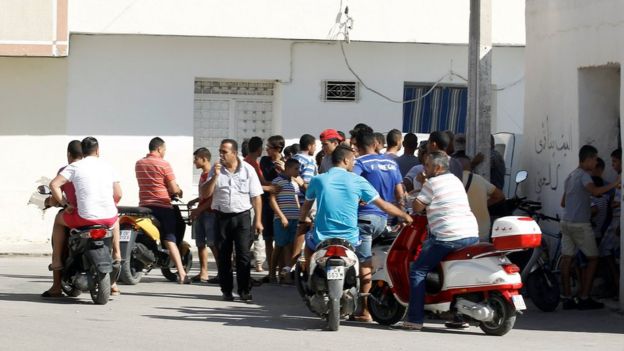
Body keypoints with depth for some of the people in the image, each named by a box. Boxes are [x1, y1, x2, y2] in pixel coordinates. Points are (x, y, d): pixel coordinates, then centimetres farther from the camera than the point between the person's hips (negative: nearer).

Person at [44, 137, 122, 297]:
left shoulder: (75, 166, 2)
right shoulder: (107, 167, 11)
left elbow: (54, 184, -8)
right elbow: (118, 194, 11)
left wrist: (64, 204, 3)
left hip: (85, 217, -3)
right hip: (108, 217, 3)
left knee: (59, 220, 26)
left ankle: (57, 261, 21)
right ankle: (116, 254, 34)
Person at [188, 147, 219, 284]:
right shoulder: (203, 174, 17)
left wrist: (199, 209, -17)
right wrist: (195, 201, 14)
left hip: (210, 212, -10)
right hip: (200, 213, 10)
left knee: (213, 244, -11)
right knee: (200, 243, 9)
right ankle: (203, 273, 13)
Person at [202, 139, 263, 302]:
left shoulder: (248, 170, 0)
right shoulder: (216, 169, 5)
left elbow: (256, 197, 1)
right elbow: (205, 194, 1)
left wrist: (258, 220, -4)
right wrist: (215, 176, -12)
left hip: (242, 216, -2)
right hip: (221, 217, 2)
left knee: (243, 255, -6)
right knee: (223, 256, 3)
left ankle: (244, 290, -2)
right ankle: (226, 290, 10)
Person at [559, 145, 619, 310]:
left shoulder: (570, 177, 18)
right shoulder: (583, 175, -11)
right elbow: (594, 191, -31)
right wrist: (614, 184, -25)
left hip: (566, 222, 9)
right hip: (580, 224, -8)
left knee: (567, 259, 4)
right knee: (592, 258, 0)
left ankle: (567, 298, 2)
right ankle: (584, 298, -3)